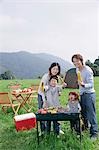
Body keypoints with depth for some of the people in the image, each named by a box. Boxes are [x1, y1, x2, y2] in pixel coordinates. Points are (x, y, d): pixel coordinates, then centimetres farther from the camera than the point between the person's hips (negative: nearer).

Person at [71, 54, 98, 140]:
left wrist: (83, 85, -39)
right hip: (82, 94, 8)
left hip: (89, 94, -8)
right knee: (83, 113, 17)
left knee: (91, 115, -3)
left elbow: (91, 85, -23)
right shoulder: (77, 70, 7)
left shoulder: (88, 70, -19)